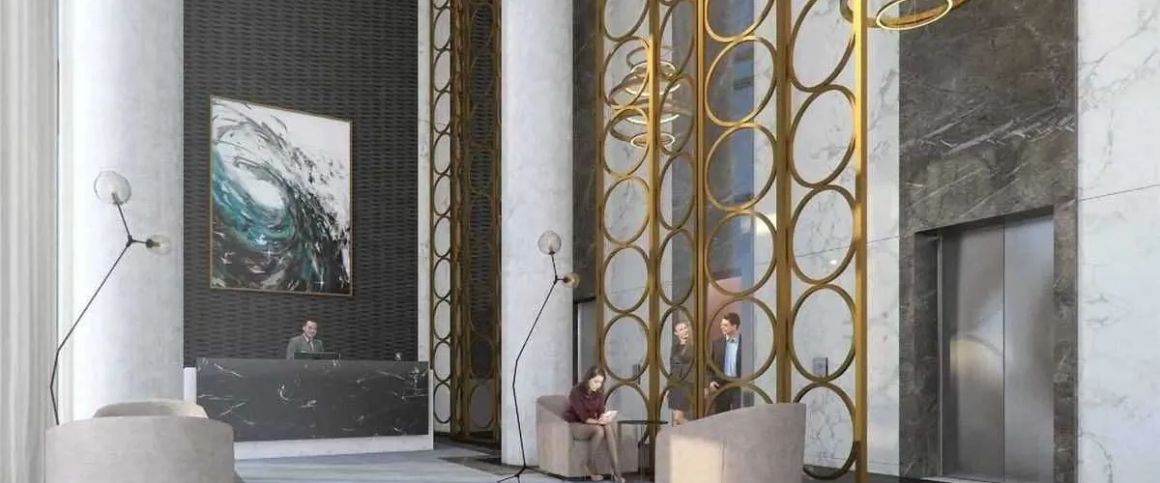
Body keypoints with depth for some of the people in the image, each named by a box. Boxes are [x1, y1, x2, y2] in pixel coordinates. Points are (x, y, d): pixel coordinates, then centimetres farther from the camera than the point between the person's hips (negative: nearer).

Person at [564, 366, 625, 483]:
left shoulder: (599, 392, -2)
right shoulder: (576, 392, -20)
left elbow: (601, 412, -3)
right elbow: (583, 417, -23)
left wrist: (604, 418, -27)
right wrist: (598, 421, -37)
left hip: (592, 423, 5)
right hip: (574, 425, -5)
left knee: (609, 428, -30)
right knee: (599, 430, -35)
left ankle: (616, 471, -34)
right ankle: (591, 466, -18)